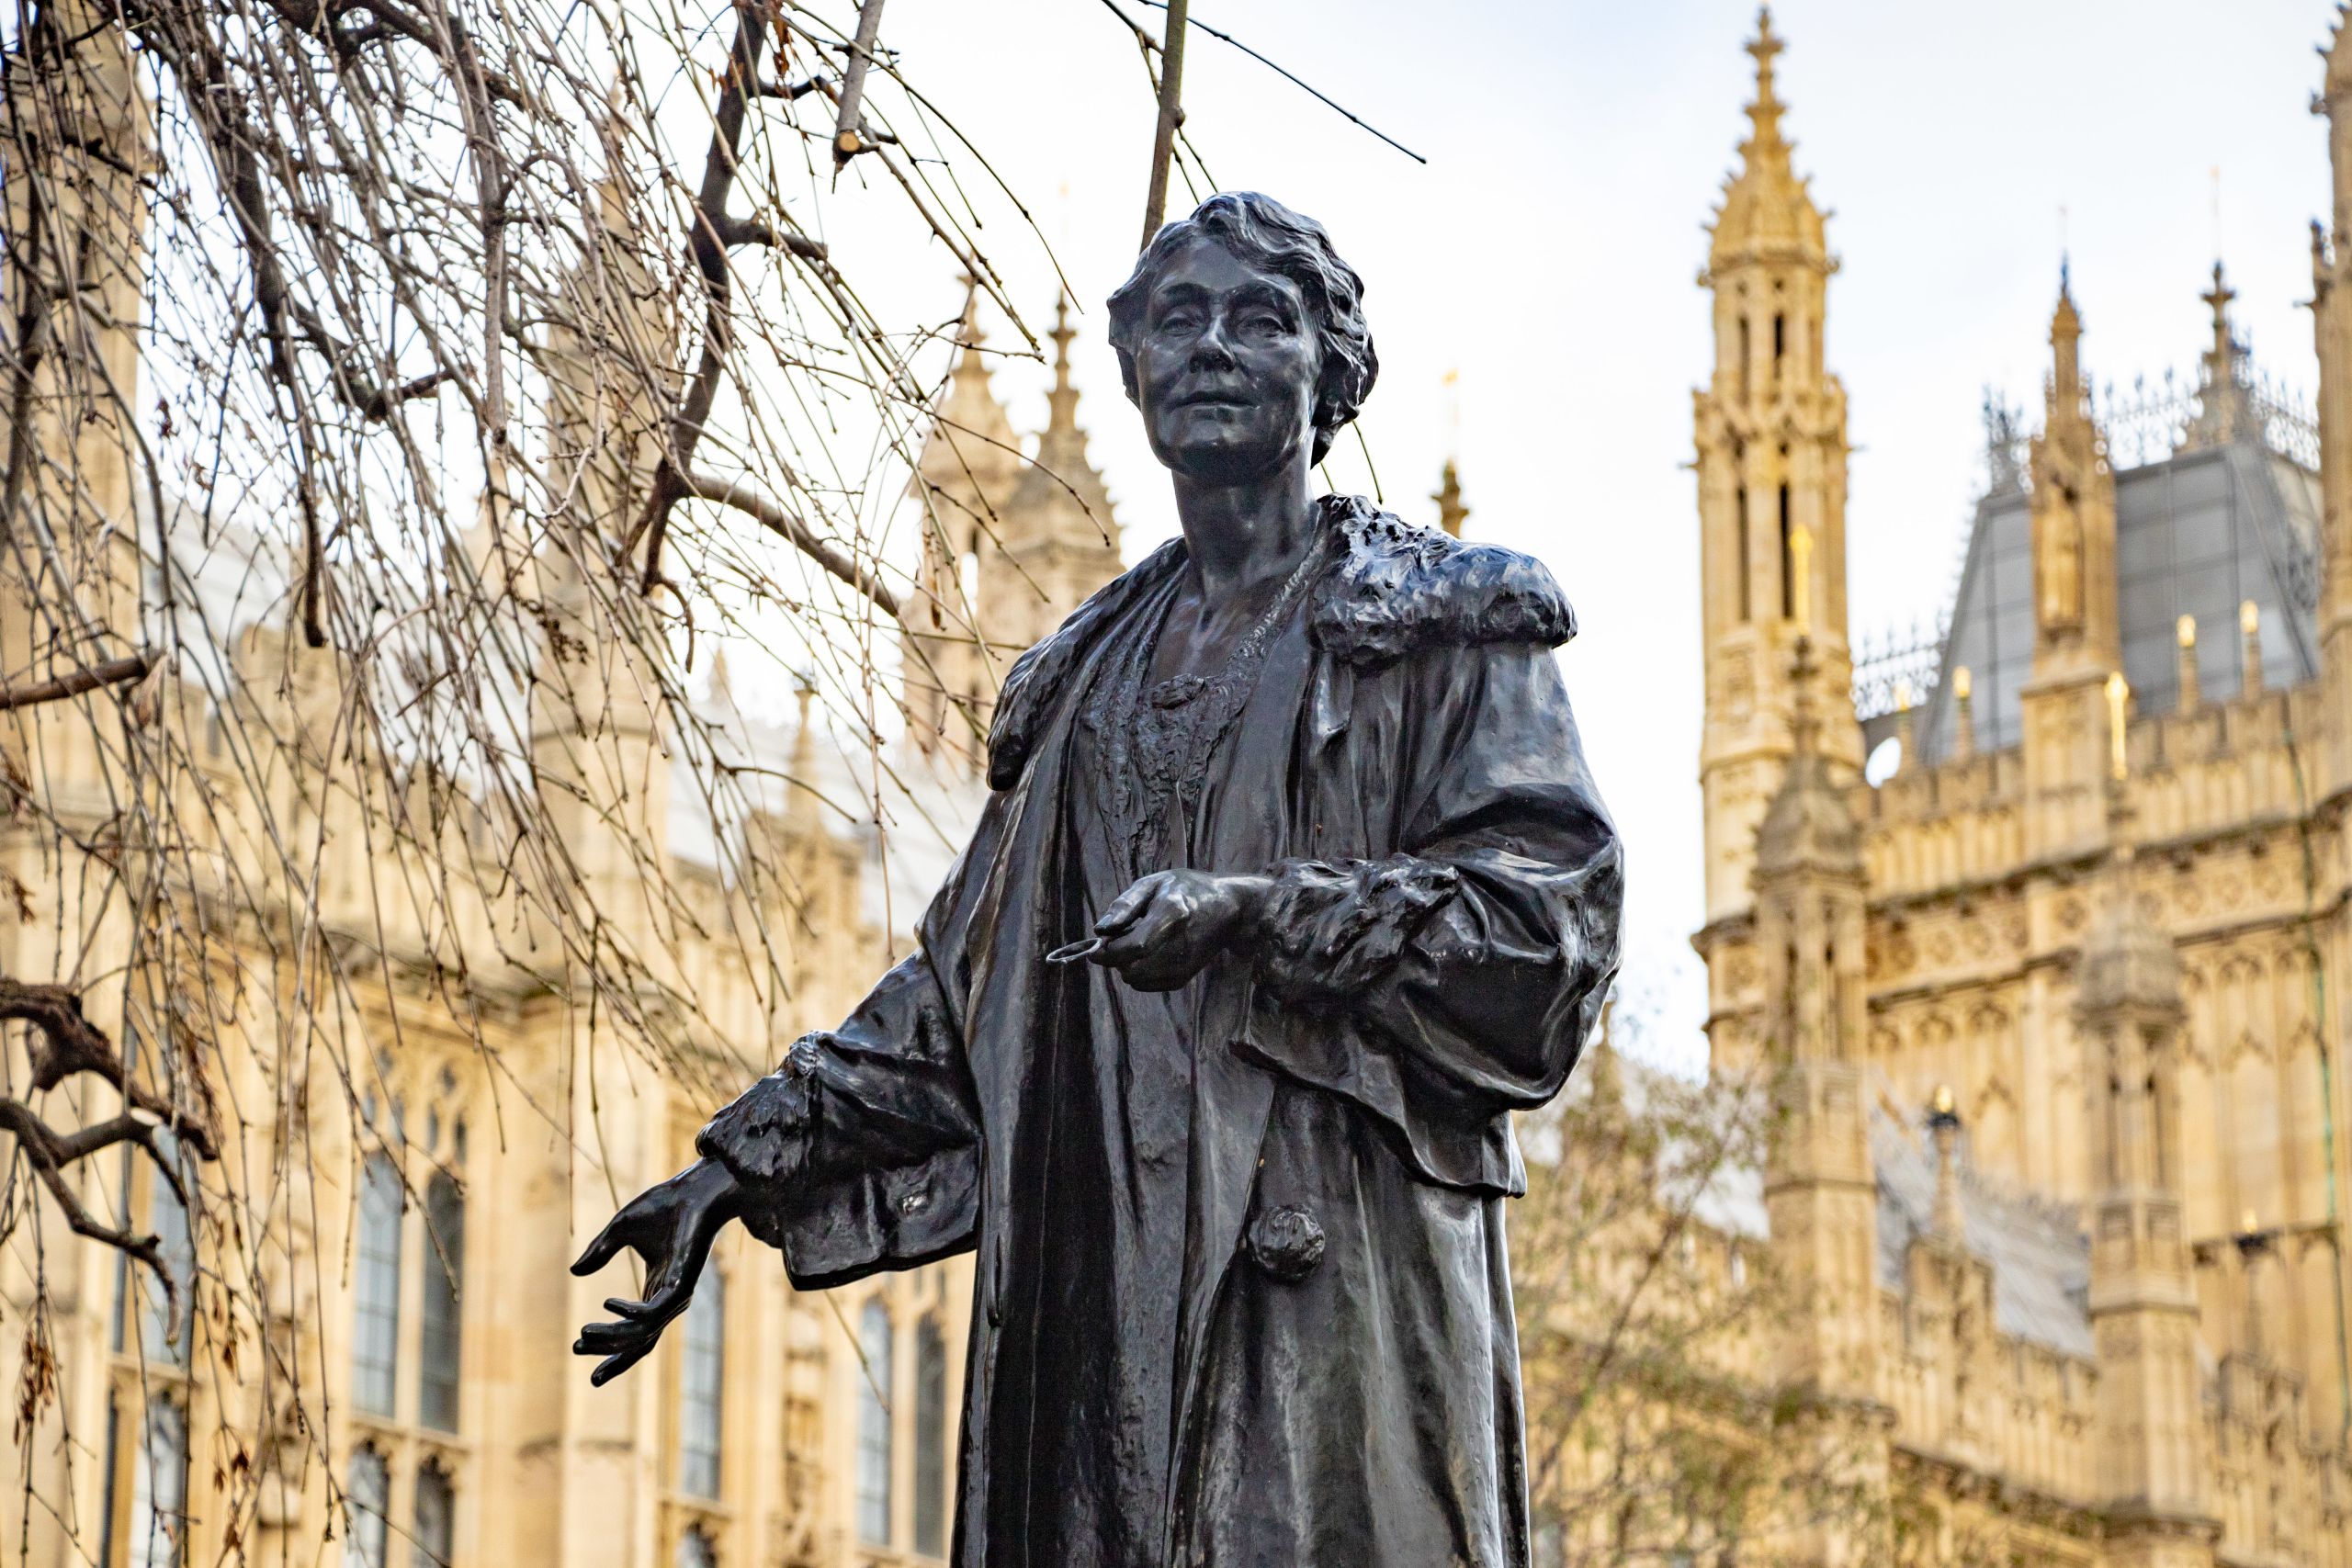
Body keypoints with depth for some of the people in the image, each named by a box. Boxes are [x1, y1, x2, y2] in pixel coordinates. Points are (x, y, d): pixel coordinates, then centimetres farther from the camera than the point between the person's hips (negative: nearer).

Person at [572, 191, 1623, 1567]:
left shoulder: (1443, 621, 7)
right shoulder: (1088, 674, 23)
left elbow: (1551, 915, -6)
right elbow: (961, 991, 24)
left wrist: (1258, 912, -18)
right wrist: (744, 1162, 15)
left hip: (1333, 1283, -4)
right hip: (1097, 1290, 5)